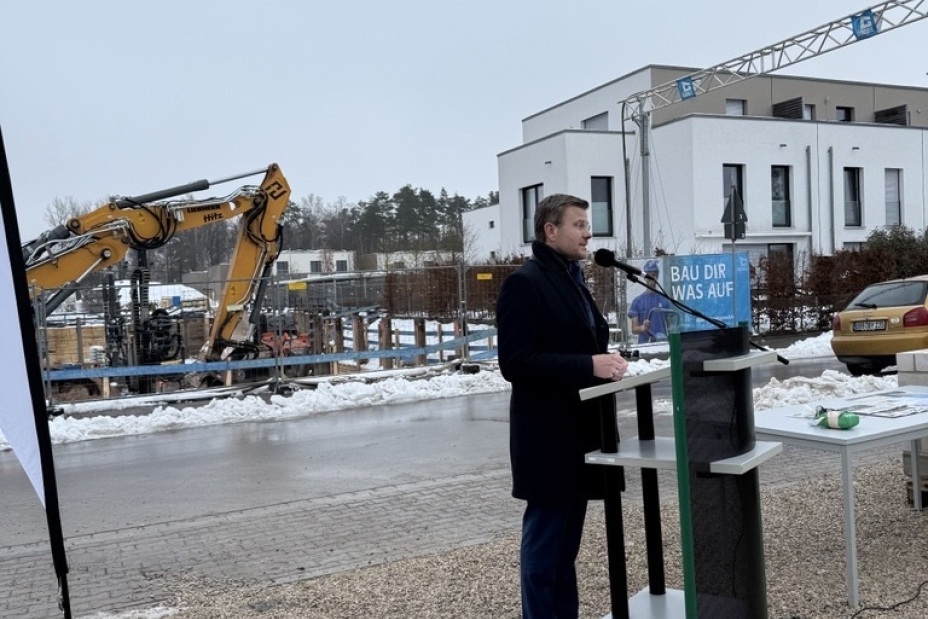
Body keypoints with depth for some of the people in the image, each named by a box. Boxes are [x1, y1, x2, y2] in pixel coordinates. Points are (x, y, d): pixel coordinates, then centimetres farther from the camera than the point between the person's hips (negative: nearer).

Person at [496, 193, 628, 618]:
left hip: (577, 428, 9)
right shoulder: (524, 283, -13)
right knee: (544, 541, 2)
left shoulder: (574, 279, 15)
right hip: (548, 435, -9)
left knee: (566, 540, 17)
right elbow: (515, 362, -21)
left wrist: (604, 359, 4)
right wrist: (588, 365, -25)